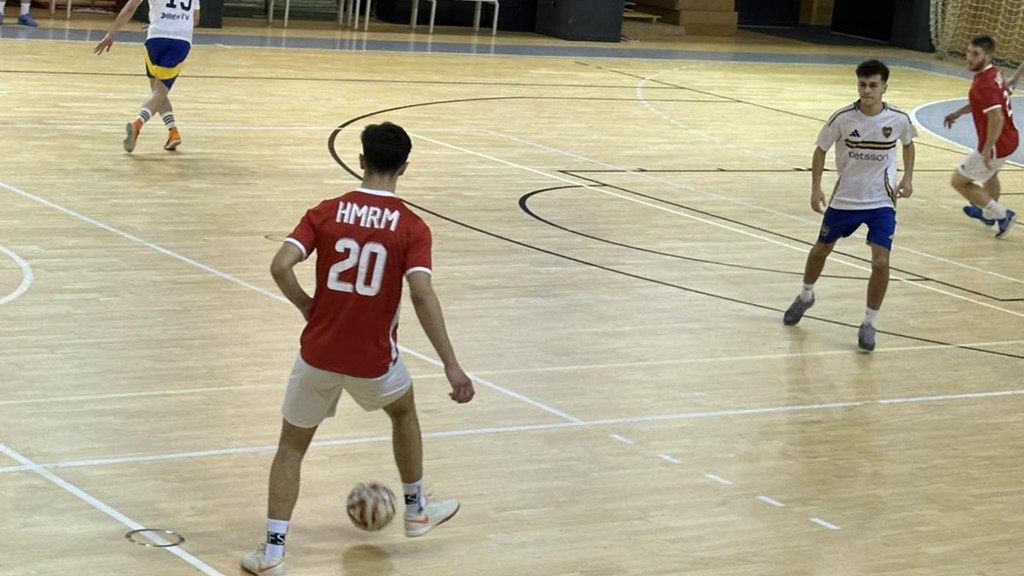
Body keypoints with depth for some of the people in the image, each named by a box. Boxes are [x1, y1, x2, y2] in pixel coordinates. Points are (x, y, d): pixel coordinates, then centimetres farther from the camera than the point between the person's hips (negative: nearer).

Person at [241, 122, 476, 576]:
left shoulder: (326, 213, -4)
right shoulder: (411, 227, -9)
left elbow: (280, 267, -14)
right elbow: (423, 296, -19)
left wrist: (309, 309, 4)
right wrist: (451, 366, -18)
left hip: (319, 352, 0)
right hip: (372, 358, 0)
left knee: (292, 446, 15)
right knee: (404, 411, 32)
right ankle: (417, 511, 45)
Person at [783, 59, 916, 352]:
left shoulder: (898, 119, -13)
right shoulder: (843, 118, -16)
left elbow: (908, 144, 10)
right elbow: (821, 150, -1)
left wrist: (907, 178, -2)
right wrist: (816, 188, -9)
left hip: (881, 202, -1)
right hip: (845, 199, 1)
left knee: (881, 262, -13)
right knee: (821, 250, 17)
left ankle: (869, 323, 4)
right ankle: (806, 296, 47)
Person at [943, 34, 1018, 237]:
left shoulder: (983, 84, -26)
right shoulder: (994, 73, 3)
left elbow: (996, 118, -34)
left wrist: (987, 150, -29)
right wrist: (958, 113, 28)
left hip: (997, 144, -10)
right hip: (1010, 137, 10)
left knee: (959, 181, 4)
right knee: (990, 174, 36)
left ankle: (1002, 214, 3)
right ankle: (988, 213, 58)